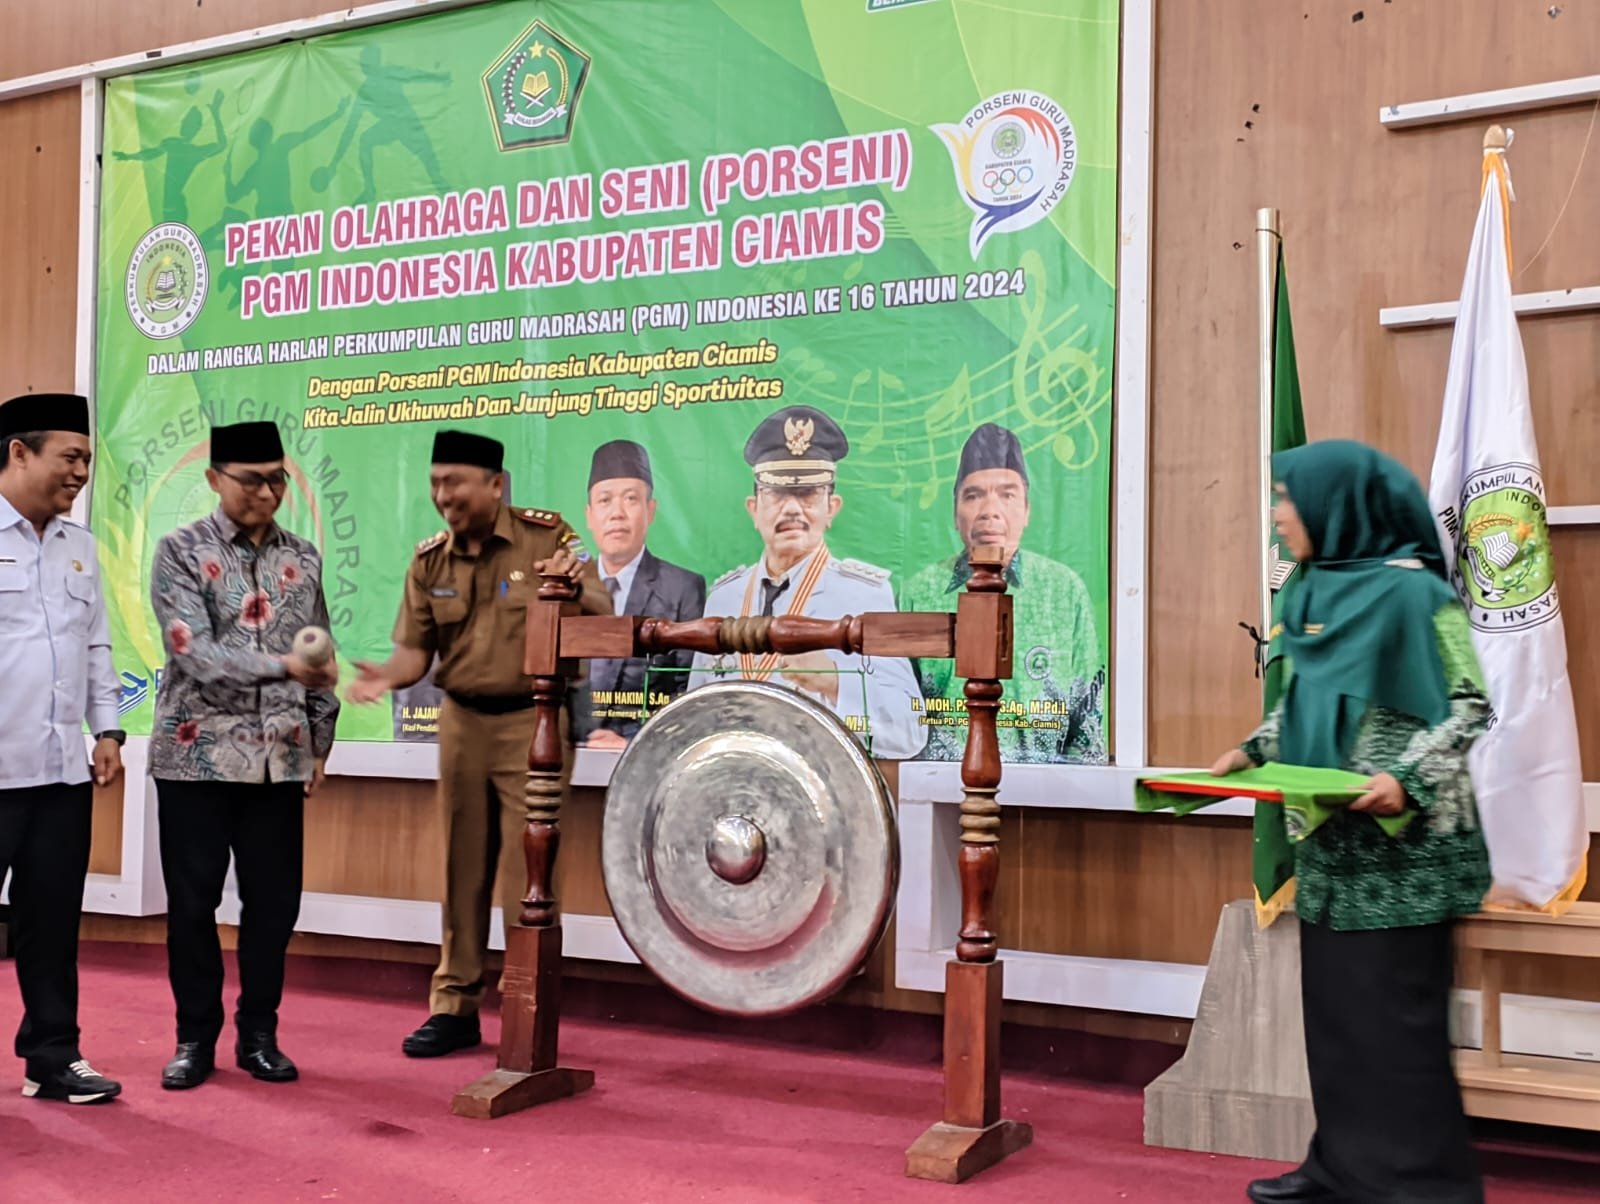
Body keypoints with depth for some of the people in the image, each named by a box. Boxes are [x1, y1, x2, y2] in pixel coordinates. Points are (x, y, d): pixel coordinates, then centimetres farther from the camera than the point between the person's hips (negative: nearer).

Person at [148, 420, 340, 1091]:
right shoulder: (181, 551, -4)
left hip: (279, 757, 3)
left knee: (274, 902, 6)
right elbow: (195, 653, -17)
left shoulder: (302, 557, 8)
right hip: (197, 753, -3)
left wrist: (319, 744, 10)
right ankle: (196, 1038, 18)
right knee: (192, 902, 4)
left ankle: (258, 1035, 19)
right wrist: (282, 665, -29)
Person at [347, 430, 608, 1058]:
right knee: (463, 866, 10)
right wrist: (388, 674, -20)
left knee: (527, 871, -4)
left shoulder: (546, 536, -8)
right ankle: (455, 1005, 21)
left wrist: (575, 589, -33)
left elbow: (602, 614, -11)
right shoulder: (429, 559, 3)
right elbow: (416, 646, 2)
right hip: (463, 721, 4)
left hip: (534, 718, -4)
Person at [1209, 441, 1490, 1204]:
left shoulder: (1413, 591, -12)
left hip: (1399, 843, -8)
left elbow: (1472, 706, -12)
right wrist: (1253, 751, 7)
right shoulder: (1318, 594, 11)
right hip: (1330, 840, 8)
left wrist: (1409, 777, -23)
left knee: (1393, 1014, -4)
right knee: (1334, 1008, 12)